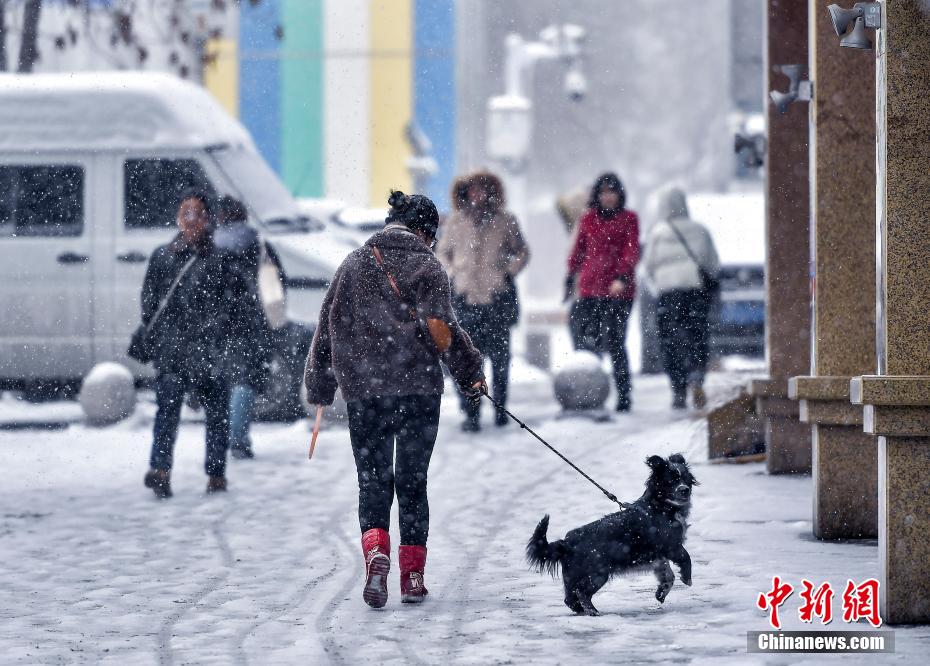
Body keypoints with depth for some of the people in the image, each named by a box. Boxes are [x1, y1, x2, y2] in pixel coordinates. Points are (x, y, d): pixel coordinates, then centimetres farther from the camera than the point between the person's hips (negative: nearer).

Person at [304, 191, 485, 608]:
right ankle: (413, 574, 10)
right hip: (418, 388, -2)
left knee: (373, 481, 7)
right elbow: (438, 330, -12)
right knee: (412, 481, 10)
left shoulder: (352, 265, 8)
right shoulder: (427, 268, -2)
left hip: (362, 390, 2)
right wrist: (470, 373, 1)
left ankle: (375, 551, -19)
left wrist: (319, 389, 18)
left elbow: (327, 330, 10)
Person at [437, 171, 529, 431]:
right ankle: (471, 414, -4)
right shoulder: (455, 222, 5)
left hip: (498, 296, 0)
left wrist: (509, 272, 2)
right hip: (465, 296, 0)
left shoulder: (505, 221, 3)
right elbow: (442, 252, 19)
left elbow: (521, 252, 15)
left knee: (499, 355, 6)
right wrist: (452, 274, 4)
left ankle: (500, 407, 22)